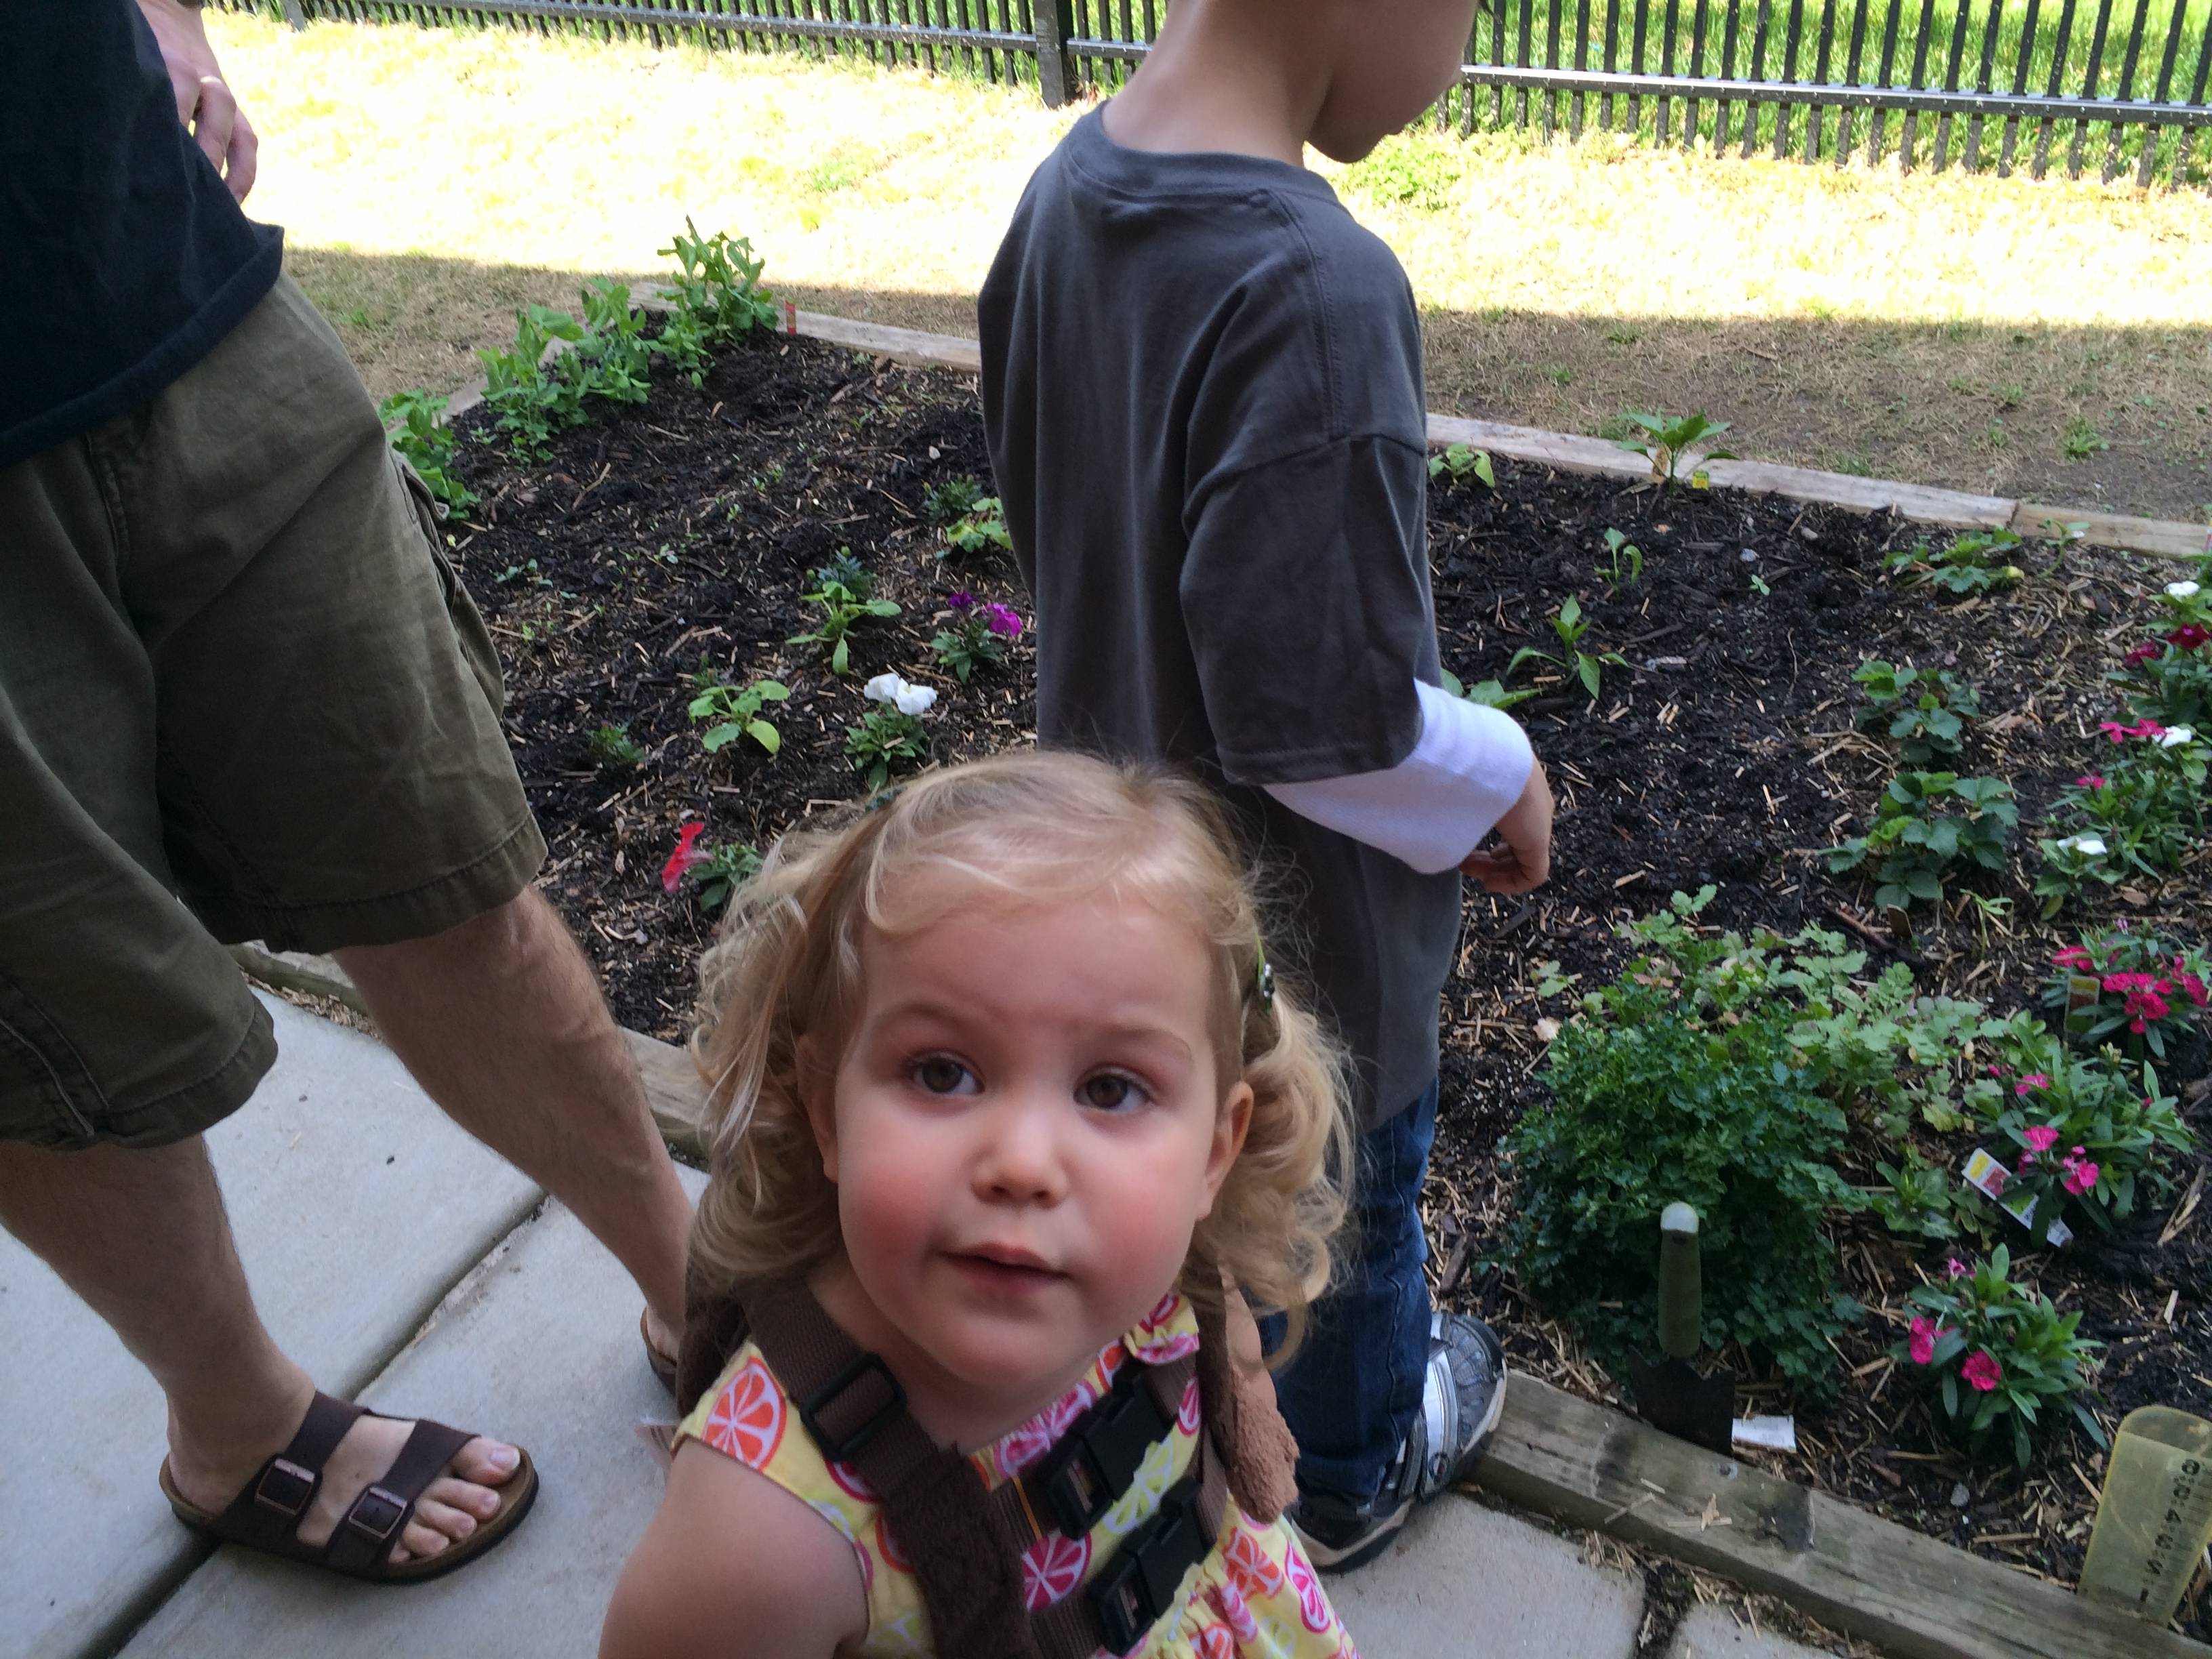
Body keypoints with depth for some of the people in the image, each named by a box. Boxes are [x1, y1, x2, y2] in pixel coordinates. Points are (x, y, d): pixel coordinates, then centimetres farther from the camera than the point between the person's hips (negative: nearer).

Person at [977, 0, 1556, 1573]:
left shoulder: (1068, 189, -9)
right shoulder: (1315, 290, -36)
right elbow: (1325, 723, -32)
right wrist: (1503, 783, -13)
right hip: (1302, 914, -7)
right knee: (1349, 1206, 22)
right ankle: (1360, 1467, 51)